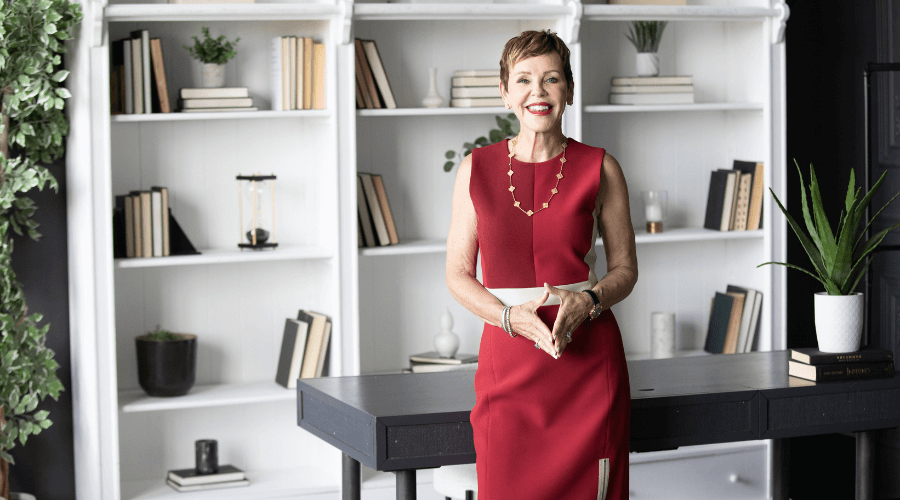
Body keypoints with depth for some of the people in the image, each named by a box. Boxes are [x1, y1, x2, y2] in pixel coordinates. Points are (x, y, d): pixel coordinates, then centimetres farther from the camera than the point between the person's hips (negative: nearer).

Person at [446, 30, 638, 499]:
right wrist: (512, 316, -12)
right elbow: (458, 274, 6)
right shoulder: (477, 168, 4)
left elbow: (625, 267, 8)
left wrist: (588, 302, -13)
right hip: (508, 357, 1)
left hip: (588, 359, 0)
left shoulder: (599, 168, 2)